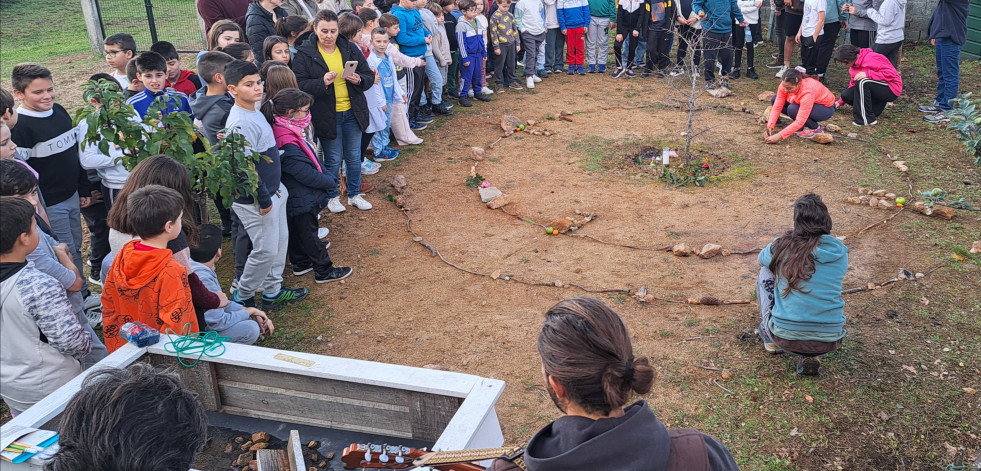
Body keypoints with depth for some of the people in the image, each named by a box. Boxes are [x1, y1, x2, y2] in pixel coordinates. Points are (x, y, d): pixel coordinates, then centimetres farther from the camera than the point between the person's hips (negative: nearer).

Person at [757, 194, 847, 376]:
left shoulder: (781, 246, -2)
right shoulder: (840, 252, 3)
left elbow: (762, 261, 23)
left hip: (785, 338, -2)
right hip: (829, 342, 2)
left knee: (765, 273, 19)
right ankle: (809, 355, 18)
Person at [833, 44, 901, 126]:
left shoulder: (871, 59, -22)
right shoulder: (853, 66, 6)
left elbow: (891, 74, -28)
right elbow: (853, 85, 16)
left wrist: (868, 74, -34)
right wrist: (840, 102, 11)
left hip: (891, 89, -9)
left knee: (862, 82, -34)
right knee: (846, 94, -7)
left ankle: (866, 119, -30)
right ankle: (878, 106, 6)